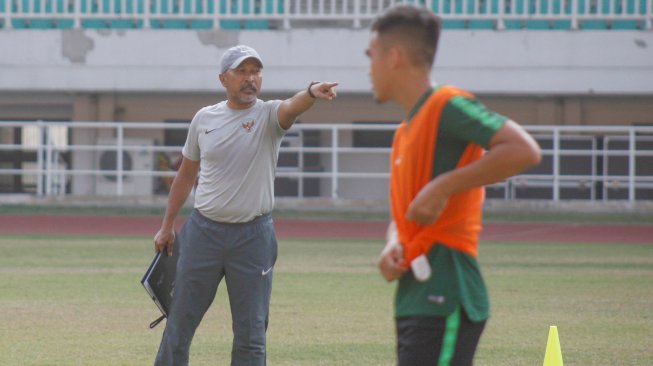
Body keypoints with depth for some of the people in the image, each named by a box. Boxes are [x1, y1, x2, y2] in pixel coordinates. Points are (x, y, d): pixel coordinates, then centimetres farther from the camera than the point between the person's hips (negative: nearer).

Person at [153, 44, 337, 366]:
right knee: (180, 323, 6)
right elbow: (186, 174, 15)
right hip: (203, 231, 2)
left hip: (253, 235, -2)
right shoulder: (204, 118, 5)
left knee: (250, 333, 2)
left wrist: (312, 93, -52)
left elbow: (292, 107, -29)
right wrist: (167, 226, 15)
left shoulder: (268, 116, -5)